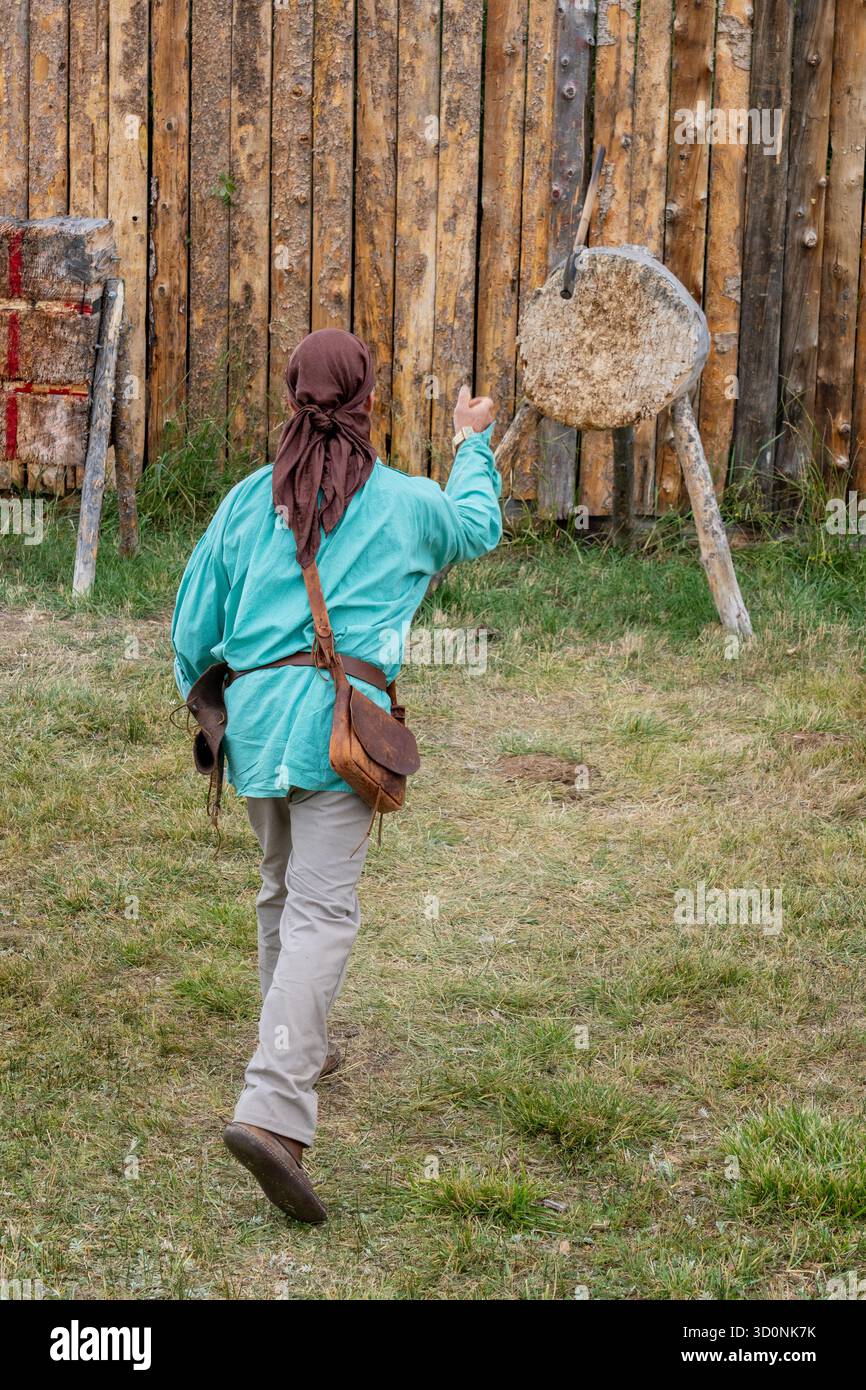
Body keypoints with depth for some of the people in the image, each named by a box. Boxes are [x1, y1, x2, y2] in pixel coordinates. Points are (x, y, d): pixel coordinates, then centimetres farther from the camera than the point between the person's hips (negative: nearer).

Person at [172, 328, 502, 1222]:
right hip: (339, 716, -4)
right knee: (323, 911, -10)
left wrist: (199, 697, 29)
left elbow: (196, 612, 12)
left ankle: (296, 1048, 40)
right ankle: (273, 1110, -23)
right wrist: (473, 445, 43)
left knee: (281, 890, 23)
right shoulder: (407, 503, 4)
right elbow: (478, 528, 27)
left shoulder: (250, 497, 8)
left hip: (254, 711, 4)